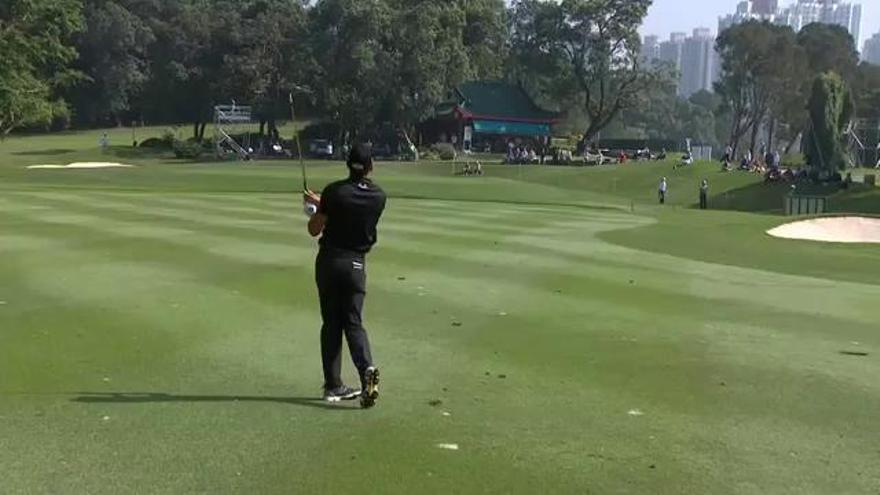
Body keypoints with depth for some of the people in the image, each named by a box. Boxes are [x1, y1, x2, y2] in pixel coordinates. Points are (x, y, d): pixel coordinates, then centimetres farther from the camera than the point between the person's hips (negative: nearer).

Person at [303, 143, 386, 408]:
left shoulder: (334, 192, -11)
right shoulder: (378, 197, 1)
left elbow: (315, 229, -5)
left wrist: (315, 207, 14)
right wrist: (321, 202, 26)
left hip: (329, 261, -1)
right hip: (356, 264, 2)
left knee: (331, 323, 7)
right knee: (353, 322, 8)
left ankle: (333, 386, 9)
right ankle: (367, 368, -18)